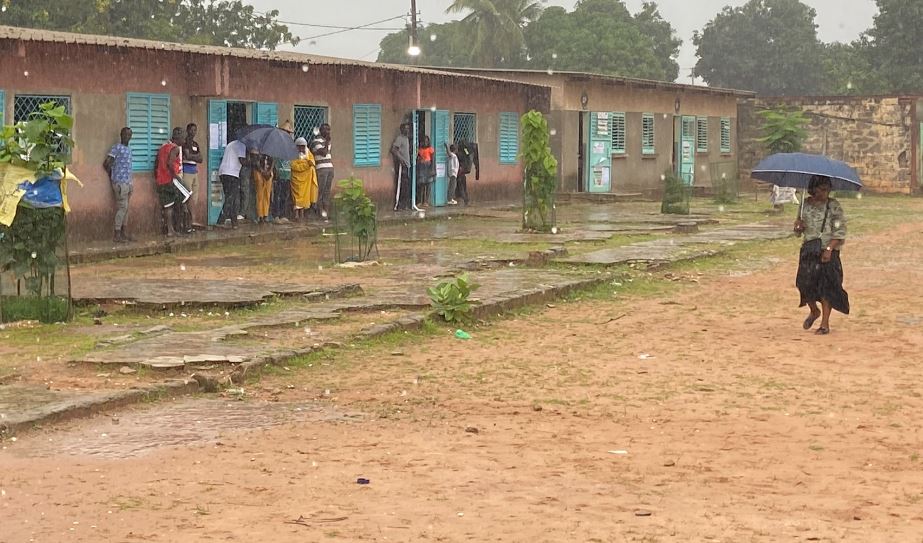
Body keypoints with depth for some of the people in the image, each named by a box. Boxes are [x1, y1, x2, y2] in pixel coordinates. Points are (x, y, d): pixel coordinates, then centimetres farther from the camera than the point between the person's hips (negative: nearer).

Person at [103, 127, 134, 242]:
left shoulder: (129, 149, 16)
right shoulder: (116, 148, -9)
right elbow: (106, 163, -12)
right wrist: (111, 176, 2)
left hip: (128, 183, 8)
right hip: (120, 182, -8)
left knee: (125, 208, 9)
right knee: (122, 207, -9)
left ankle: (123, 233, 13)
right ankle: (117, 235, -7)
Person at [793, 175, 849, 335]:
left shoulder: (834, 206, -3)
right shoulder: (805, 204, 10)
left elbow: (840, 231, -7)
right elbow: (799, 231, 18)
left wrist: (829, 249, -18)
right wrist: (798, 227, -6)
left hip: (828, 251, -3)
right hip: (808, 249, 4)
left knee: (826, 285, -5)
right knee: (805, 283, -3)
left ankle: (825, 323, 3)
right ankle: (814, 311, 26)